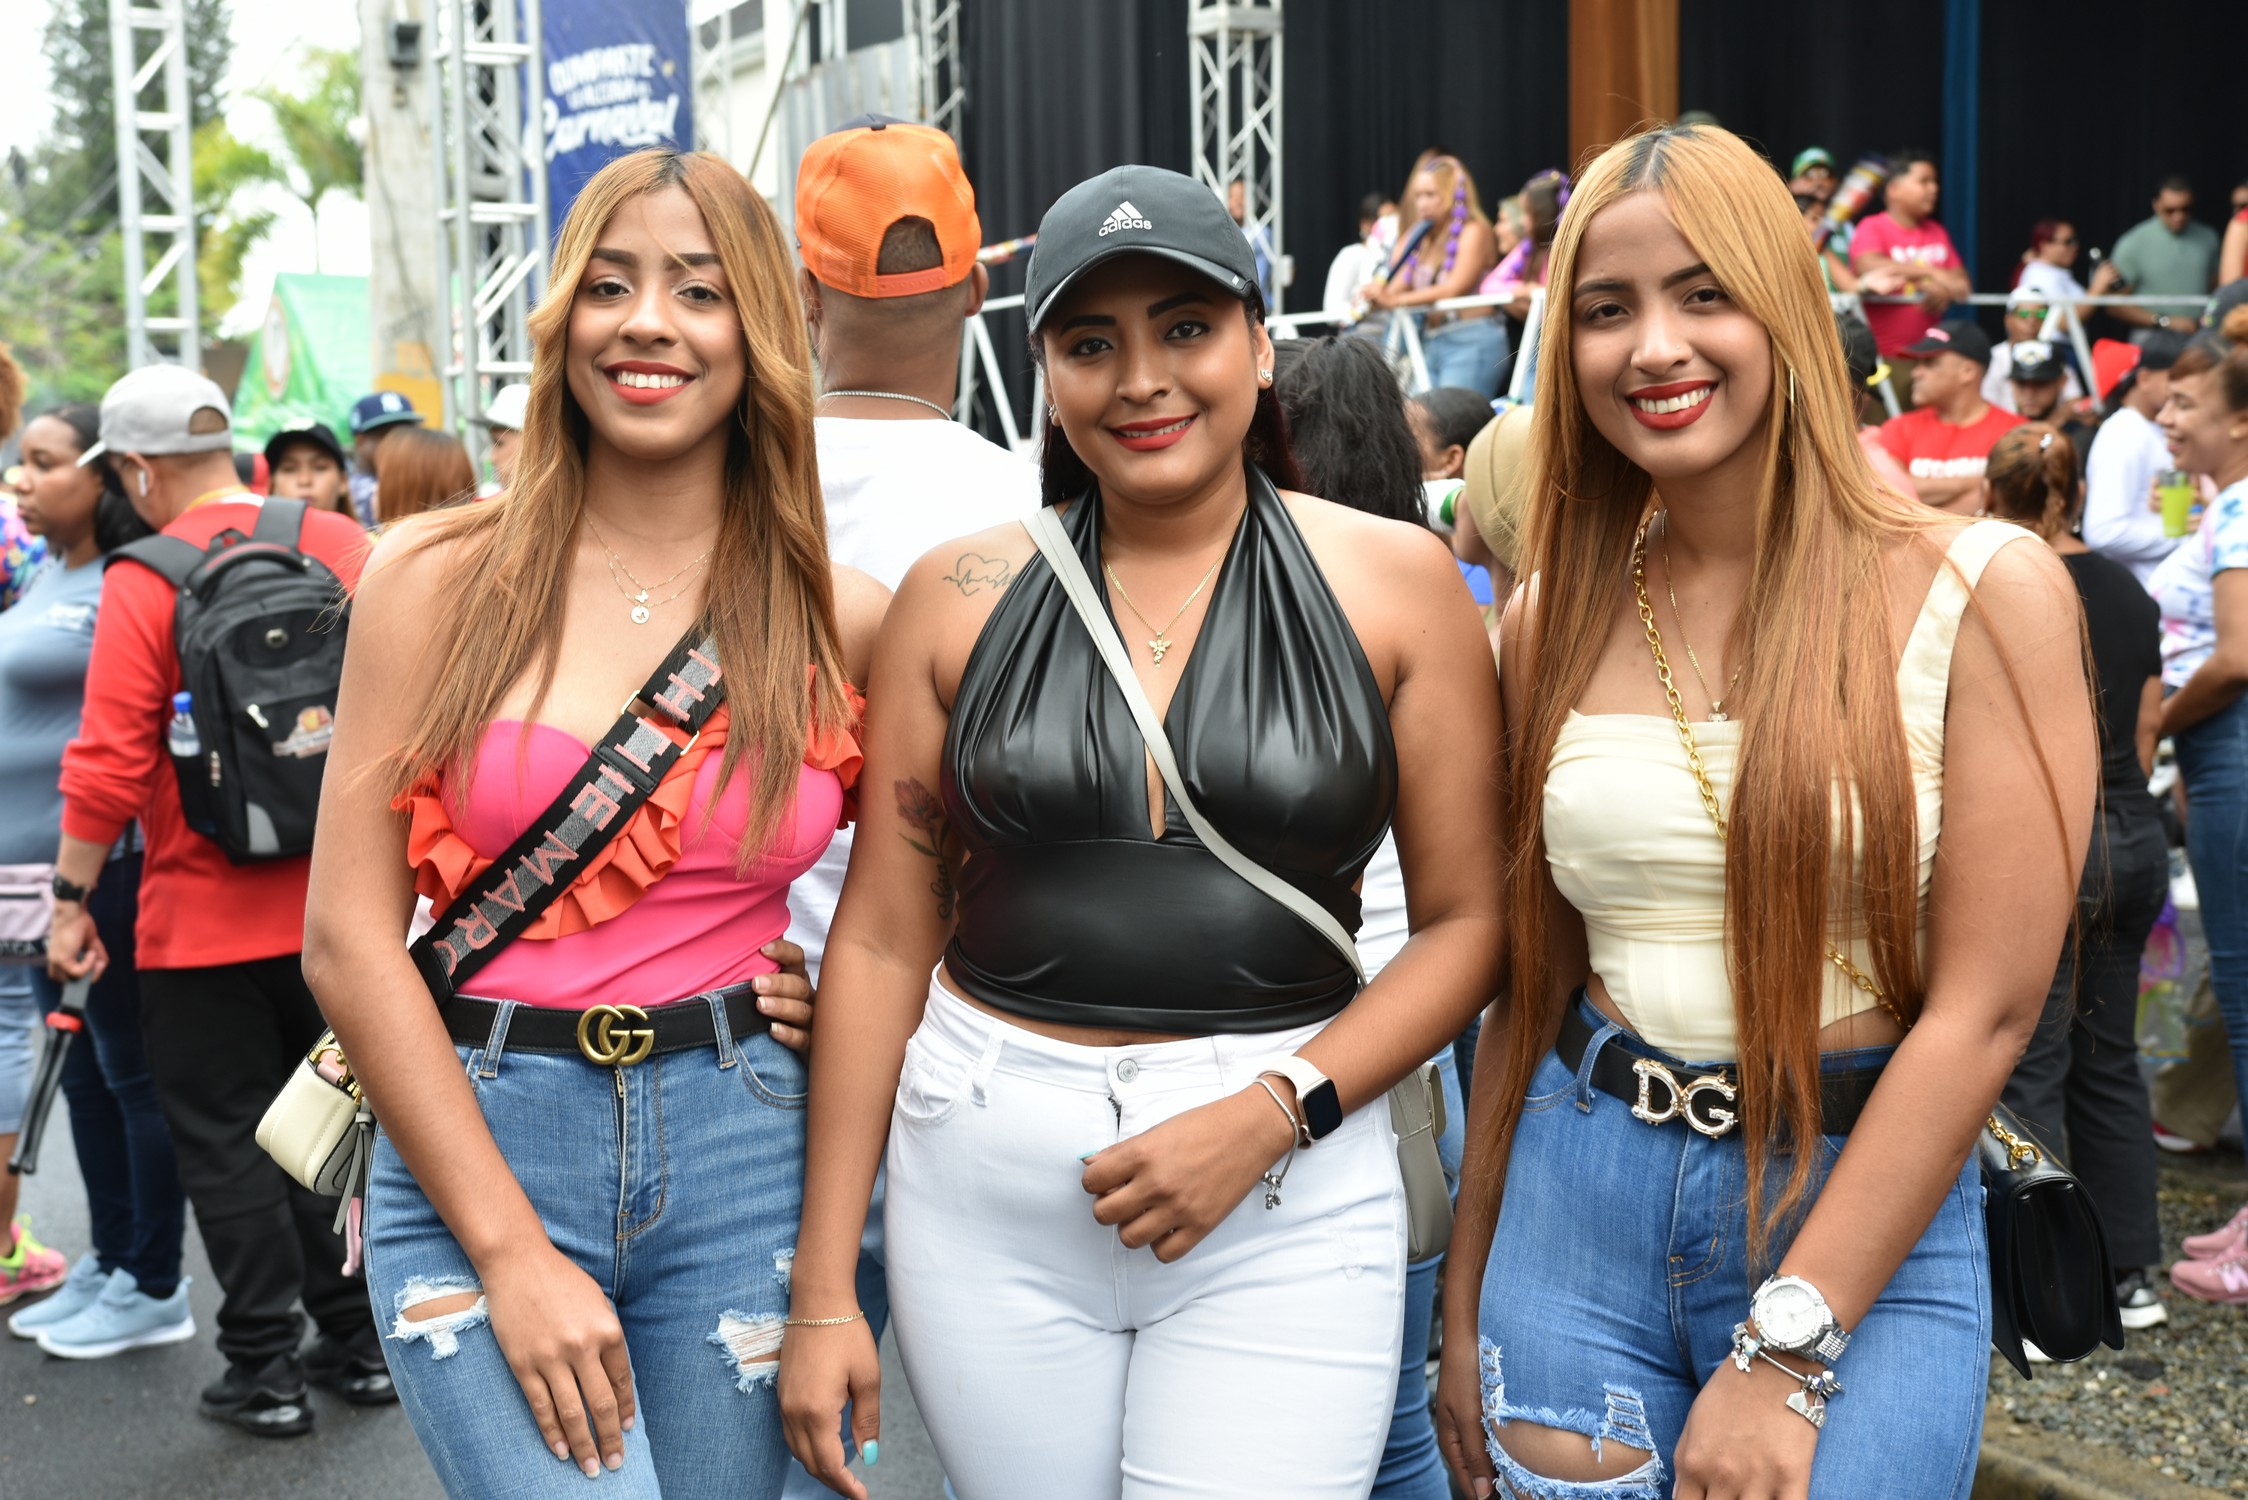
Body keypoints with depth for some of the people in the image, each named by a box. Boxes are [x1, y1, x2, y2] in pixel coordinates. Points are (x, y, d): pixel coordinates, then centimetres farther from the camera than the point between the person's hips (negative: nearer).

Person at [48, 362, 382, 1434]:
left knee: (226, 1143, 8)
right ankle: (358, 1343, 24)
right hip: (339, 906, 5)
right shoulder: (342, 544, 0)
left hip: (204, 920, -4)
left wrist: (73, 897, -4)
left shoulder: (142, 581, -12)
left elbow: (110, 762, -14)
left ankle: (265, 1369, 13)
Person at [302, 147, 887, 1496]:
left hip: (745, 1148, 2)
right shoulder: (443, 576, -2)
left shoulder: (846, 621, 2)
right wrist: (512, 1251, -10)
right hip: (467, 1141, -2)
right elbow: (350, 935, -5)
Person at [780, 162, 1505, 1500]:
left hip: (1286, 1200, -1)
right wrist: (824, 1292, 3)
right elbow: (883, 940, 4)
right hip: (984, 1187, 2)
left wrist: (1271, 1113, -14)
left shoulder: (1390, 581, -1)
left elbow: (1471, 921, 0)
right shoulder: (961, 595, 3)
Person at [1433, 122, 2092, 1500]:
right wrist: (1466, 1298, 10)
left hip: (1864, 1223, -3)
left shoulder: (1979, 590, -9)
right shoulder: (1555, 617, 3)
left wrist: (1783, 1352, -14)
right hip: (1577, 1195, 3)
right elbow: (1527, 972, 8)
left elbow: (1985, 1008, -12)